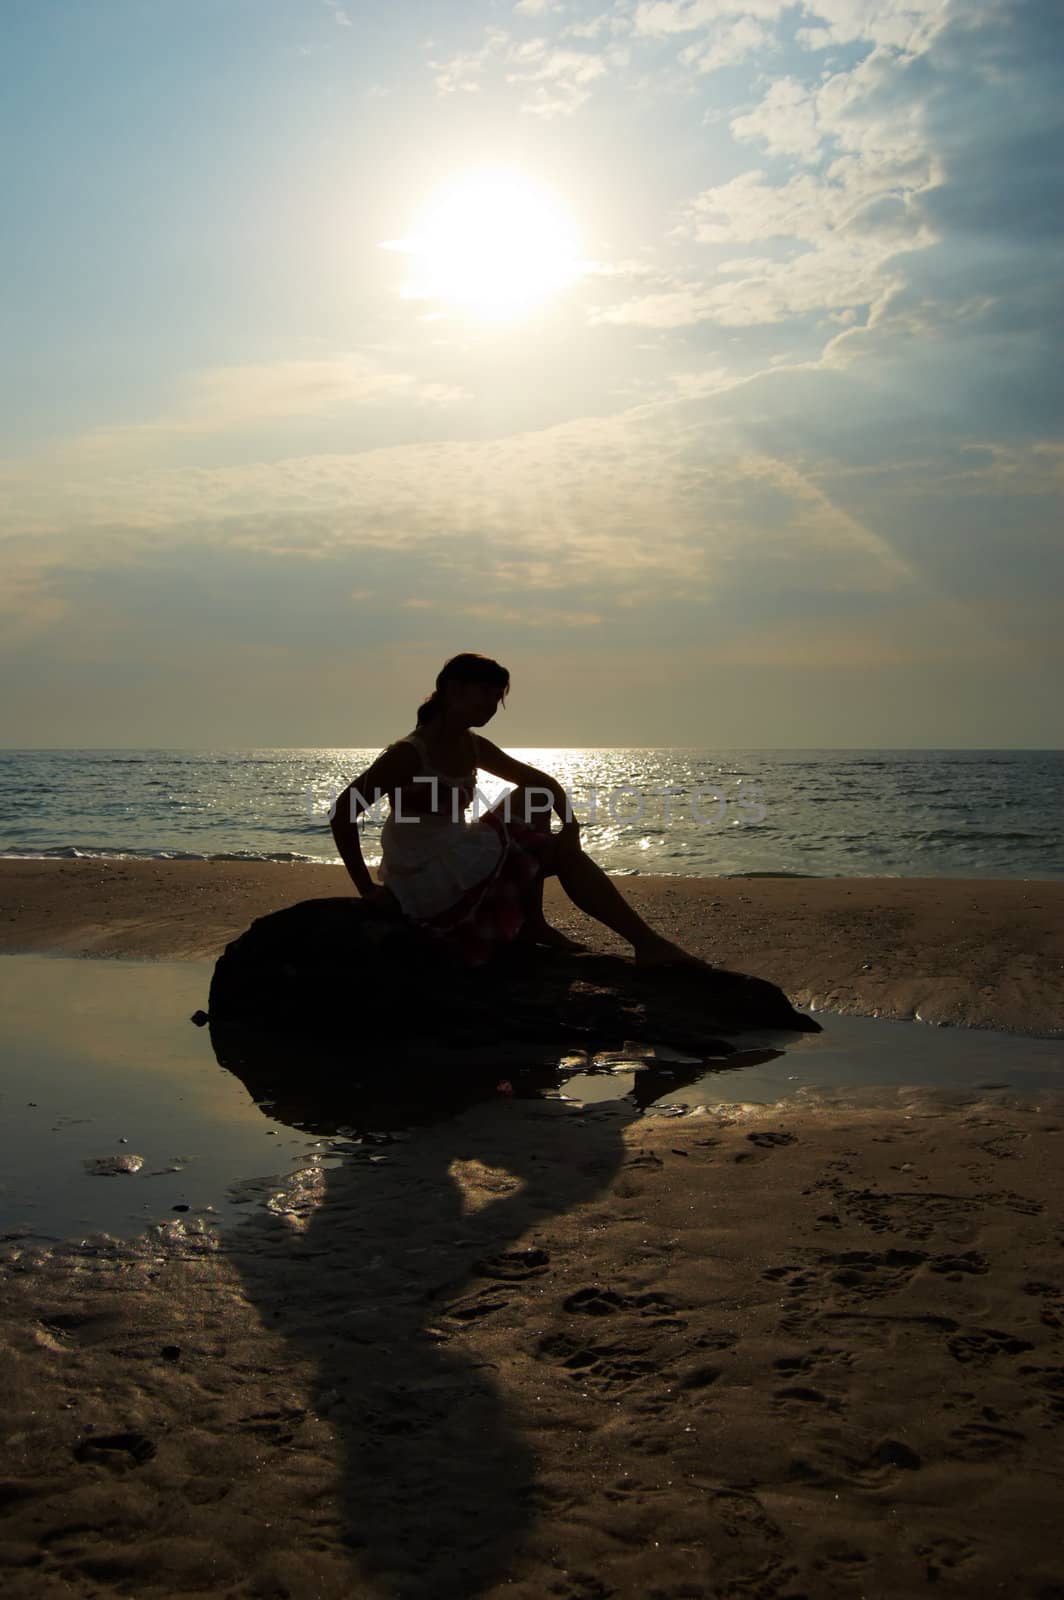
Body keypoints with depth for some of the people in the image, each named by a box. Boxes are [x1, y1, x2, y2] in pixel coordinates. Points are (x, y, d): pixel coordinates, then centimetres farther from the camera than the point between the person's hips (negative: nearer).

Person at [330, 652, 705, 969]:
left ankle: (532, 923, 4)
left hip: (458, 871, 8)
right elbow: (345, 809, -22)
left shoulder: (472, 748, 5)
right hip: (428, 893, -8)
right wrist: (366, 888, -20)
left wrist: (570, 825, -7)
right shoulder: (408, 754, -18)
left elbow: (543, 782, 11)